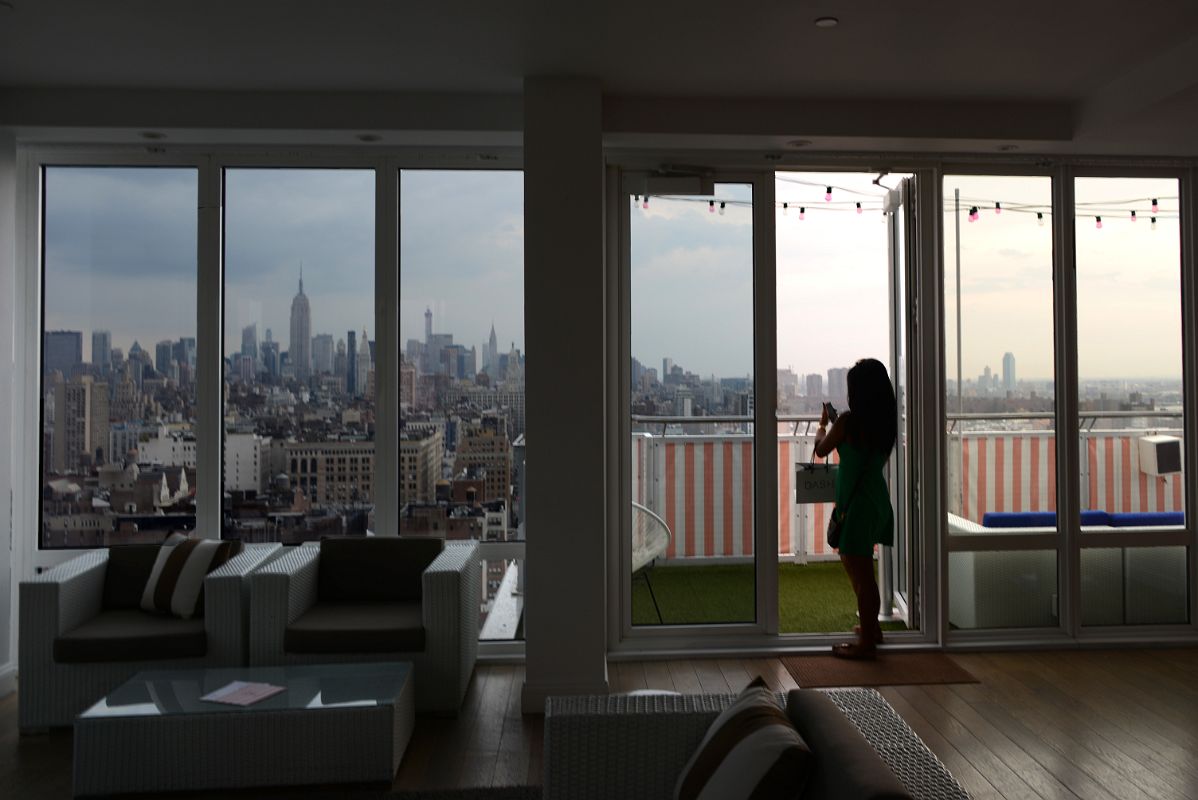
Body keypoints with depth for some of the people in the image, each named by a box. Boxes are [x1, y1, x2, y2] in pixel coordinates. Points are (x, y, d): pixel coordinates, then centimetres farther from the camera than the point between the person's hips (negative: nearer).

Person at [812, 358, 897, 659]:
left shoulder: (848, 421, -17)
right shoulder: (887, 421, 3)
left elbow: (821, 449, -1)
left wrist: (823, 424, 18)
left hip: (857, 503, -8)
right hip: (877, 498, 8)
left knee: (861, 571, -1)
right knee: (852, 561, 24)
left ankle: (867, 642, 8)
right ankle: (871, 626, 34)